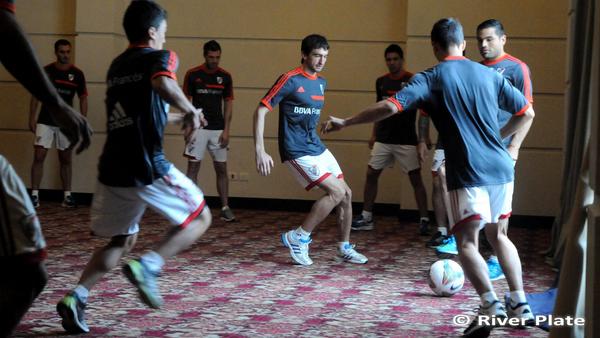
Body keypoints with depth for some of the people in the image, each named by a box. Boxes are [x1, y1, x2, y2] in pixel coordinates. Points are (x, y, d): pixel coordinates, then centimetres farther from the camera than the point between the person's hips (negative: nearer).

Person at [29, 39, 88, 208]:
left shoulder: (77, 74, -2)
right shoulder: (45, 71, -2)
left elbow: (83, 98, 3)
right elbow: (36, 95, 3)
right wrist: (32, 118, -3)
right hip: (45, 121, -1)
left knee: (66, 160, 8)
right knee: (38, 157, -8)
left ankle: (67, 195, 15)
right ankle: (34, 195, -6)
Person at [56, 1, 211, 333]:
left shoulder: (116, 66, 21)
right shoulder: (160, 57, -1)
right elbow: (163, 84, -26)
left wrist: (179, 116, 40)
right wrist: (189, 110, -11)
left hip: (112, 168, 7)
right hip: (147, 166, -7)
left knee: (120, 241, 21)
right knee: (200, 217, 11)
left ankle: (76, 298, 4)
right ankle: (147, 267, -8)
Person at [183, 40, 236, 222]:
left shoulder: (225, 76, 4)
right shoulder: (193, 74, -3)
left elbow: (228, 103, 7)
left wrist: (226, 130, -1)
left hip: (218, 129, 2)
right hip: (198, 128, -2)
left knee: (222, 169, 4)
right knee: (193, 167, -2)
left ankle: (225, 208, 10)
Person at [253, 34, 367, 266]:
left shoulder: (321, 83, 10)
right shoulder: (290, 80, -13)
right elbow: (261, 111, -15)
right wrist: (260, 151, -21)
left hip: (317, 148, 8)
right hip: (297, 152, -8)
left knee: (346, 194, 6)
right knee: (337, 192, -16)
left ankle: (344, 248, 20)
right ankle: (298, 238, -5)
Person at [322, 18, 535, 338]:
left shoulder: (430, 78, -1)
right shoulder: (488, 74, 12)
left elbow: (390, 106, -15)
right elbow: (527, 113, 16)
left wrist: (345, 122, -7)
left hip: (468, 172, -5)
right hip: (501, 167, 5)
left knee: (467, 241, -1)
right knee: (498, 235, 19)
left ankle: (490, 305, -19)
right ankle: (520, 306, 15)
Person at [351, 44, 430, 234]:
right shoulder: (381, 82, 8)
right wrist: (374, 134, 17)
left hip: (406, 140, -5)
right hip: (383, 139, 5)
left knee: (415, 179, -3)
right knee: (371, 174, 4)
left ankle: (424, 220, 5)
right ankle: (366, 218, 13)